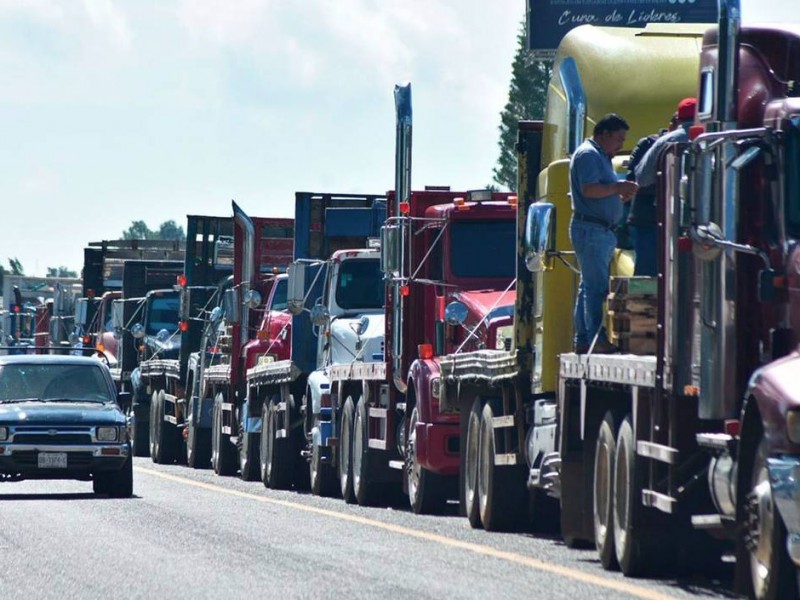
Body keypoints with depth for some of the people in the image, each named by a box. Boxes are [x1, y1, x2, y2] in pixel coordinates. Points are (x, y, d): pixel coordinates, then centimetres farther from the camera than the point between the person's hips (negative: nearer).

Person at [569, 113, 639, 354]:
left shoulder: (600, 156, 23)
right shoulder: (588, 154, -10)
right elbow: (589, 189, -22)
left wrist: (620, 194, 8)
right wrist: (619, 187, -15)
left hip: (602, 231, 11)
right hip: (591, 228, -11)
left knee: (590, 286, 10)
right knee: (597, 287, -13)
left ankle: (583, 340, 12)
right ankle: (597, 338, -15)